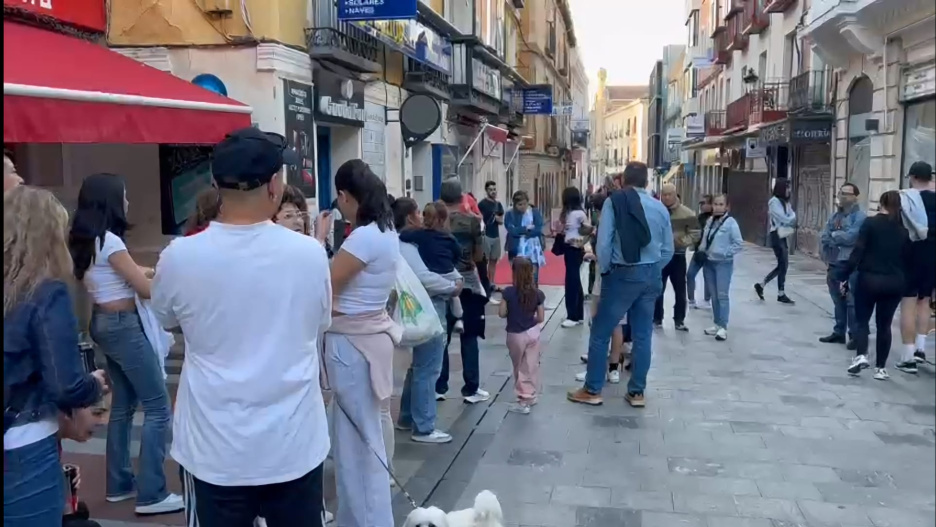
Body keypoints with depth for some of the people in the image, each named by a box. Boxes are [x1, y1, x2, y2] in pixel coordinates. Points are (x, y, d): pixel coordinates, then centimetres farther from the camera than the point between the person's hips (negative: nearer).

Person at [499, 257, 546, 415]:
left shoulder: (509, 292, -17)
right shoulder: (537, 294, -8)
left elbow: (502, 313, -10)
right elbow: (541, 318, -4)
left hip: (515, 335, -3)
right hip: (532, 332, 3)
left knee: (519, 368, 11)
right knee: (531, 366, 15)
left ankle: (523, 401, 16)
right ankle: (531, 395, 27)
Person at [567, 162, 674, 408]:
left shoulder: (614, 202, -8)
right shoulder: (660, 207, 3)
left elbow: (604, 243, -14)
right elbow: (668, 250, 5)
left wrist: (604, 270, 1)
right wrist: (652, 270, 16)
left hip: (623, 274, -4)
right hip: (651, 276, 5)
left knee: (601, 332, 7)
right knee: (643, 335, 11)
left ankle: (592, 390, 12)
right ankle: (637, 392, 19)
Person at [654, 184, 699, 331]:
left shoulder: (687, 213, -5)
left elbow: (695, 234, -5)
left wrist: (683, 241, -22)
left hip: (678, 256, 0)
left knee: (680, 291, 7)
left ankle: (679, 320, 19)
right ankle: (657, 319, 21)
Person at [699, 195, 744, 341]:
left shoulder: (730, 222, -12)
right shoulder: (709, 221, 7)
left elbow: (739, 243, -13)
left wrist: (725, 253, -17)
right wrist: (702, 250, 3)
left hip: (724, 264, -6)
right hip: (709, 262, 7)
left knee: (723, 295, -6)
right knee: (714, 295, 12)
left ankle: (723, 327, -4)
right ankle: (717, 324, 21)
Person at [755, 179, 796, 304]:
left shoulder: (785, 202, 13)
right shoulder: (774, 202, -14)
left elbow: (791, 218, 10)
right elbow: (785, 219, -17)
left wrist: (790, 218, -11)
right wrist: (792, 215, 1)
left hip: (783, 236, 8)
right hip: (777, 236, -8)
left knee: (782, 265, 11)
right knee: (783, 265, -3)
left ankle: (761, 285, 19)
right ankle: (781, 294, 7)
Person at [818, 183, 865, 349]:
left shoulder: (859, 216, -8)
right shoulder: (835, 215, 13)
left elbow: (850, 237, -20)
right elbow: (824, 237, 7)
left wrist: (833, 235, -4)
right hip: (834, 264, 7)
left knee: (852, 301, -4)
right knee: (838, 300, 15)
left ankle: (855, 335, 4)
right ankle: (839, 332, 25)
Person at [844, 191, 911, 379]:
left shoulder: (870, 223, -6)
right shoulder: (904, 229, 4)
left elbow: (857, 252, -10)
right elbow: (908, 259, 5)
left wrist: (845, 276, -6)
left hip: (869, 279, -3)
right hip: (894, 282, 3)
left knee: (862, 320, 12)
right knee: (884, 324, 12)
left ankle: (861, 355, -9)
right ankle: (880, 368, 12)